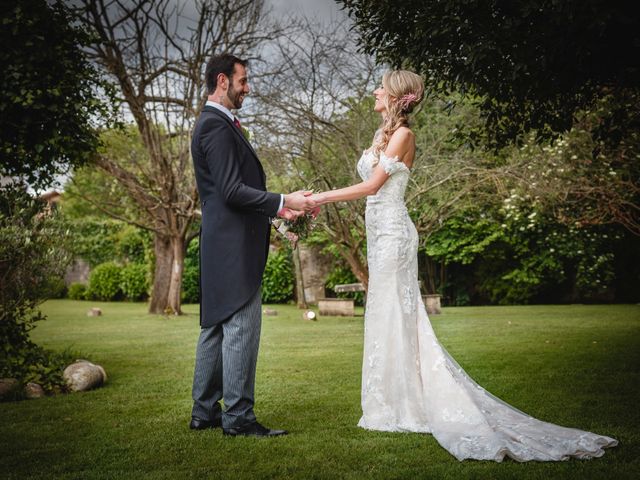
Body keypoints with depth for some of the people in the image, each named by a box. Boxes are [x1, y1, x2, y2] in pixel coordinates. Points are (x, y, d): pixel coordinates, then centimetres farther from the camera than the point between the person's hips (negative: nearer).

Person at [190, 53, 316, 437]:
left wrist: (275, 209, 20)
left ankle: (205, 410, 21)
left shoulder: (216, 124, 20)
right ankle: (238, 416, -1)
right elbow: (232, 191, -20)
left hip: (223, 244, 11)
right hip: (233, 244, -11)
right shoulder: (217, 126, -13)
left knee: (216, 326, 13)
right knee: (241, 326, -7)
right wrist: (284, 201, -16)